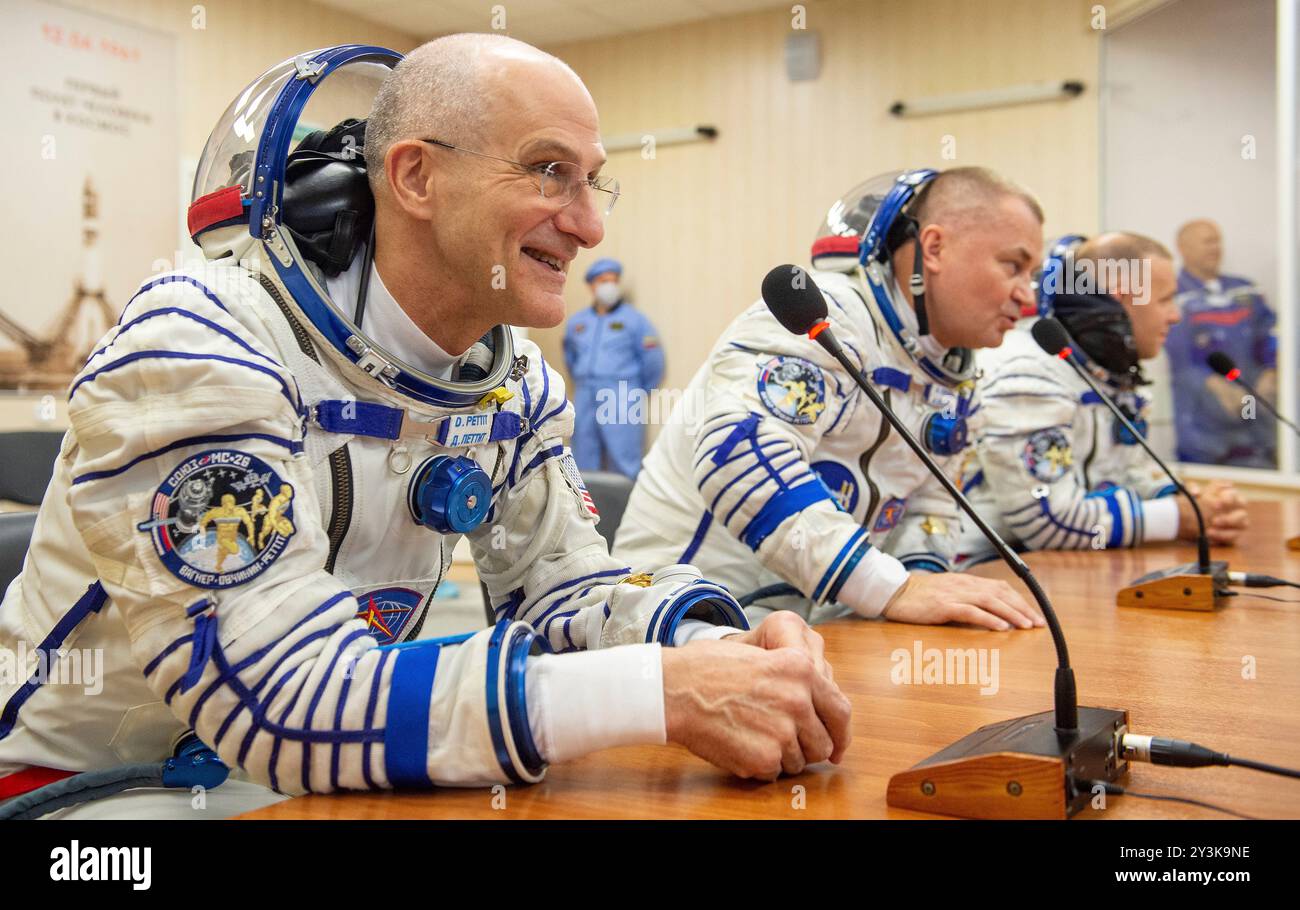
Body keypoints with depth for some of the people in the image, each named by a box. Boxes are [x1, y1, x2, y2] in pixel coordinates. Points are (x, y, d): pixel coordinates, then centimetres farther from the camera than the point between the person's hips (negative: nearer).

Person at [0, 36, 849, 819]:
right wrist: (662, 689, -34)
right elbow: (280, 695, -30)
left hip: (322, 768, 5)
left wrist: (715, 645, -19)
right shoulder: (198, 347, -24)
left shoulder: (514, 378, -2)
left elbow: (565, 584, 2)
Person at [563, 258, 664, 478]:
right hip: (585, 400, 5)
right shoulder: (576, 321, 13)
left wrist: (643, 394, 6)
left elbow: (653, 359, -1)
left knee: (625, 464, -8)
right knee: (584, 466, 9)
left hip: (622, 401, -5)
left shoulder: (634, 319, -1)